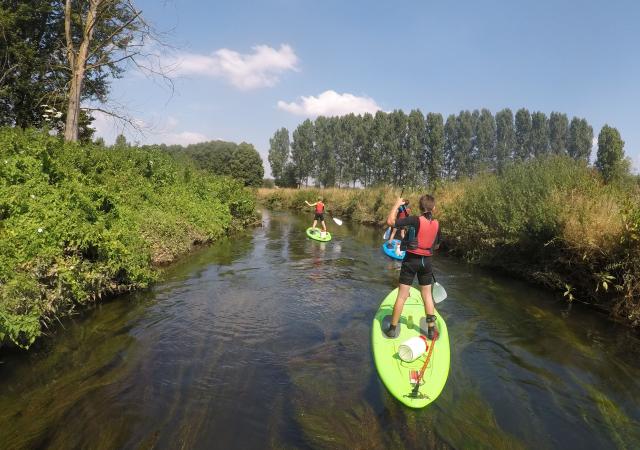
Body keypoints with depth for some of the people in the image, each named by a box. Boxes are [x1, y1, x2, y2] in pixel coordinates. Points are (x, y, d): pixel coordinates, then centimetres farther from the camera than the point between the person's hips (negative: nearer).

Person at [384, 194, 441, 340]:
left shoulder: (416, 220, -16)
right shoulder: (436, 224, -1)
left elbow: (390, 221, -23)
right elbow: (436, 245, 12)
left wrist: (397, 204, -11)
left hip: (411, 261, -4)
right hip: (426, 262, 4)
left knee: (402, 296, 3)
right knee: (427, 295, 17)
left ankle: (392, 329, 11)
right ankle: (431, 329, 24)